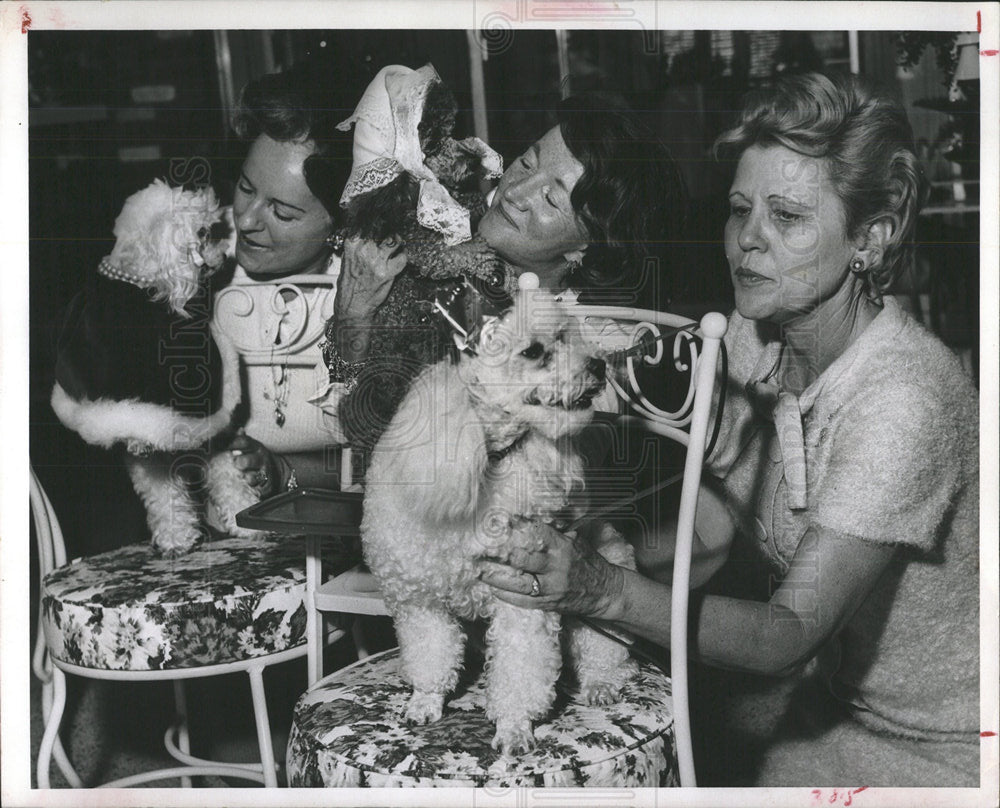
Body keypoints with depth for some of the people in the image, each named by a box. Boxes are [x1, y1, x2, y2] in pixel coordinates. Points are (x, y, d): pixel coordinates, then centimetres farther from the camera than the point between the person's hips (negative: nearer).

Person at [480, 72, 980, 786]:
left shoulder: (905, 398, -31)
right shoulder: (755, 340, -8)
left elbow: (791, 634, -33)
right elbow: (706, 537, -5)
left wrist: (605, 591, -46)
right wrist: (566, 557, -20)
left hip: (943, 746, -5)